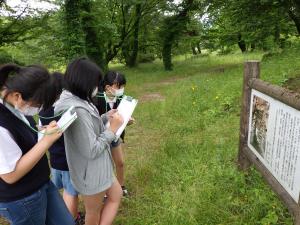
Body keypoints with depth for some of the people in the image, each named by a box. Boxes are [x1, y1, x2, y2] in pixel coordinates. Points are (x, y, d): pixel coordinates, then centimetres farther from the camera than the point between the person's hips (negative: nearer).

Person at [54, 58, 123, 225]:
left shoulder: (77, 102, -2)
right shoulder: (78, 110, -32)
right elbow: (92, 150, -29)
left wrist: (105, 118, 2)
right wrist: (112, 129, -20)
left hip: (97, 168, 9)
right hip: (91, 173, -9)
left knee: (116, 195, 25)